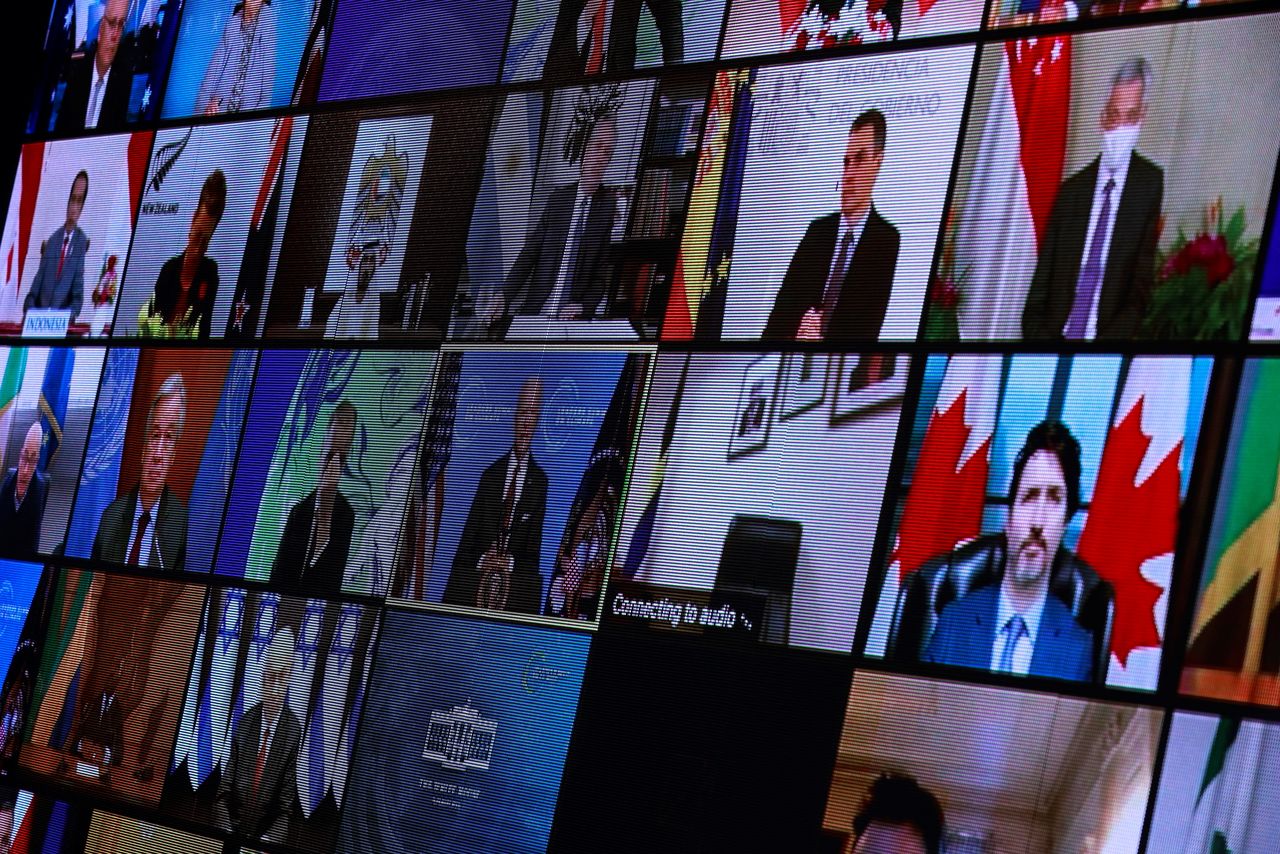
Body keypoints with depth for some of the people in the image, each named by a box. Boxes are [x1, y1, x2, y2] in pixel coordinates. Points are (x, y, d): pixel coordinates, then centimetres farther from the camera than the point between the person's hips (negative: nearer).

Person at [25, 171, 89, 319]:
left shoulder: (82, 241, 1)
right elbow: (39, 277, 12)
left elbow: (78, 288, -2)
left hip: (62, 315, -3)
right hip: (40, 312, 3)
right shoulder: (53, 238, 13)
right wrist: (30, 307, 0)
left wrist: (71, 312, -16)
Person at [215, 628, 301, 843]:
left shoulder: (294, 731, -7)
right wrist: (226, 831, -9)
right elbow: (224, 789, 4)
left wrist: (268, 840, -16)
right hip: (233, 833, 2)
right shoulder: (245, 722, 1)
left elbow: (286, 801, -5)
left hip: (267, 840, -2)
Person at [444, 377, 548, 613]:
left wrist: (511, 563, -10)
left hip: (517, 588, -2)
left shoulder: (541, 482, 4)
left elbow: (537, 547, 4)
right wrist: (481, 560, -7)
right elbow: (468, 536, 10)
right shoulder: (491, 474, 13)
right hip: (474, 581, 2)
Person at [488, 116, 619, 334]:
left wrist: (584, 306, -11)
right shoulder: (559, 196, 9)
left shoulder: (611, 206, -1)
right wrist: (504, 297, -2)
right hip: (535, 312, 4)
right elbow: (529, 252, 8)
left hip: (572, 322, -4)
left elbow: (605, 271, 3)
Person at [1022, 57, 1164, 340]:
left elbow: (1144, 292, -5)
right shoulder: (1071, 190, 14)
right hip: (1052, 349, 3)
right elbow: (1038, 292, 11)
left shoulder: (1153, 186, 1)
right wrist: (1040, 338, -7)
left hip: (1112, 354, -3)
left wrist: (1104, 346, -16)